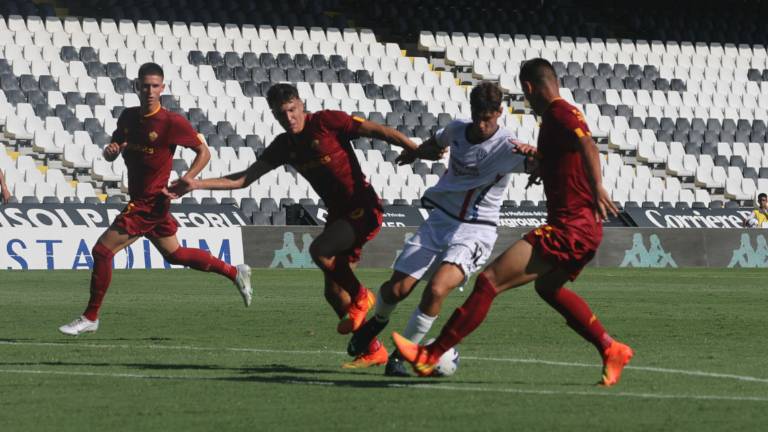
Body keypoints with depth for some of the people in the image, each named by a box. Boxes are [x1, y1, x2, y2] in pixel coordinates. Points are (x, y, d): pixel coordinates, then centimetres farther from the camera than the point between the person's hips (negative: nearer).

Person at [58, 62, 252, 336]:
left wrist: (186, 180, -20)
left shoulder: (172, 122, -15)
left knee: (102, 250, -10)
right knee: (174, 254, 21)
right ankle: (235, 273, 35)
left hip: (151, 203, -8)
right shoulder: (128, 117, 6)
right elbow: (113, 152, 15)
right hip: (138, 199, 8)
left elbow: (203, 152, -8)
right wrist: (110, 151, -9)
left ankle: (90, 318, 0)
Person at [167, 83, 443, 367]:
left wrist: (416, 150, -25)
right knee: (333, 293, 3)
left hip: (364, 210, -8)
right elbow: (242, 179, 11)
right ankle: (373, 351, 14)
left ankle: (361, 298, -5)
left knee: (319, 250, -29)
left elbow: (377, 131, -14)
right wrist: (197, 184, 2)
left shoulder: (326, 122, -11)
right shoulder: (283, 146, 9)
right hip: (338, 215, 8)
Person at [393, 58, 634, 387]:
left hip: (568, 229, -10)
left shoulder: (558, 112, -11)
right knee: (548, 287, 34)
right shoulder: (564, 114, 19)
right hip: (584, 227, 10)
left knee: (489, 280, -12)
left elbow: (586, 144, -31)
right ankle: (611, 350, 31)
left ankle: (429, 356, -13)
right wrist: (537, 155, 39)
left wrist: (596, 187, -43)